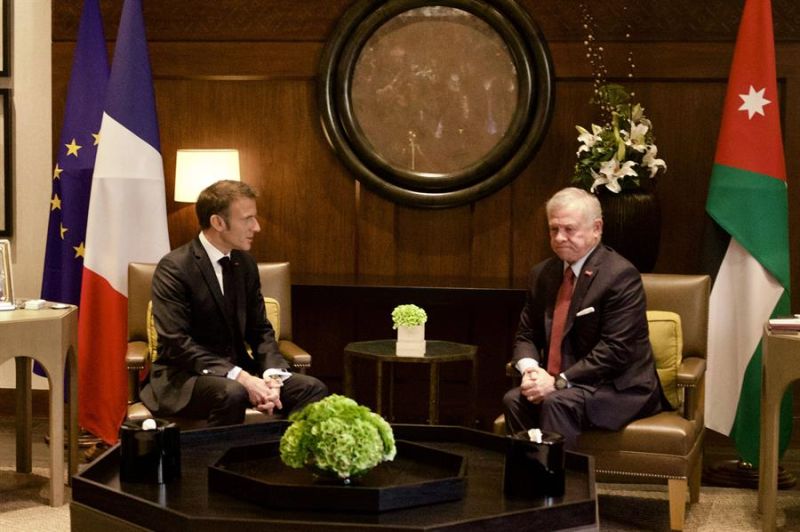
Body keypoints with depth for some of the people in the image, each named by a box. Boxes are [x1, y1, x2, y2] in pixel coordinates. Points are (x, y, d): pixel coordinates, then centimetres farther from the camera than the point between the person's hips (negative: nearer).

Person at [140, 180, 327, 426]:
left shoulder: (245, 264, 7)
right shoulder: (173, 268, -14)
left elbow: (260, 330, 10)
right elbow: (176, 343, -21)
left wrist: (271, 377, -11)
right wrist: (240, 377, -28)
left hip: (238, 370, 6)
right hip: (184, 377, -6)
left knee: (313, 389, -13)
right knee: (232, 393, -37)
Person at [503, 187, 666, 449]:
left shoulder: (621, 276, -13)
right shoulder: (542, 274, 9)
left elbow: (616, 349, -19)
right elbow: (525, 335, 13)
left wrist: (559, 381, -23)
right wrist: (530, 370, -10)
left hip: (620, 388, -6)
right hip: (557, 384, 6)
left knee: (558, 402, -32)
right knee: (514, 400, -21)